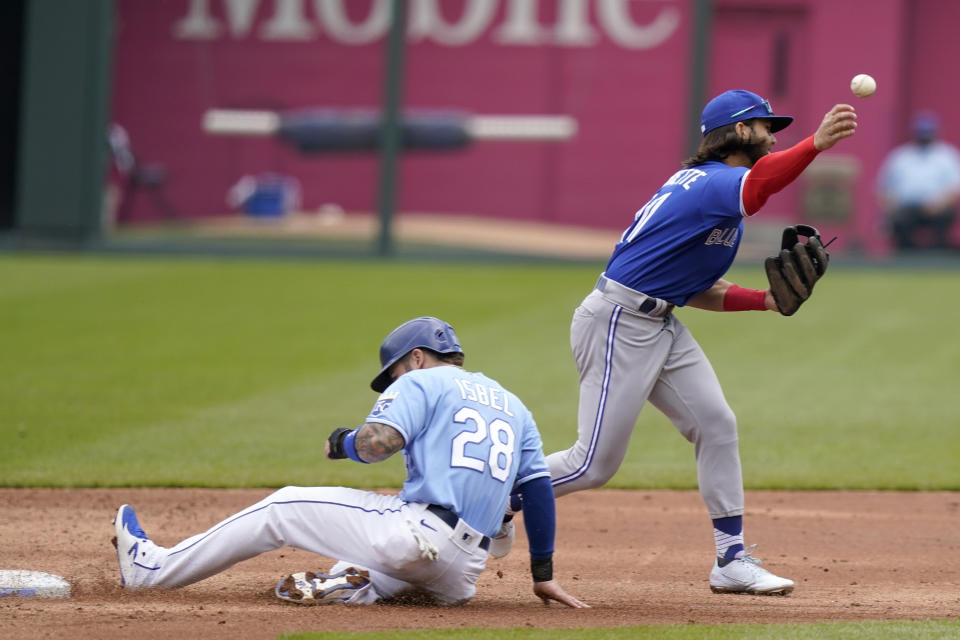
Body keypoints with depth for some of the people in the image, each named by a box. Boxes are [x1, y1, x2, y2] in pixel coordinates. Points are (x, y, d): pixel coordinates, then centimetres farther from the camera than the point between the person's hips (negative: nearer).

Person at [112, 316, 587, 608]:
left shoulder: (423, 381, 6)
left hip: (418, 532, -6)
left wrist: (343, 442, 11)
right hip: (462, 577, 6)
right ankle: (355, 584, -5)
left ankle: (154, 568, 15)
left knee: (284, 508, 9)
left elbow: (380, 442, -11)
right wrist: (543, 575, 21)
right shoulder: (513, 406, 25)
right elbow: (539, 485, 19)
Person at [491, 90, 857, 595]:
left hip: (661, 326, 10)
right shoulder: (715, 183, -15)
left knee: (716, 424, 4)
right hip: (618, 324, -10)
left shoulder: (697, 184, 16)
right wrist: (816, 144, -59)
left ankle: (732, 561, 7)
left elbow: (698, 292, 16)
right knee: (595, 464, -6)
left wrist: (767, 300, 4)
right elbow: (758, 182, -42)